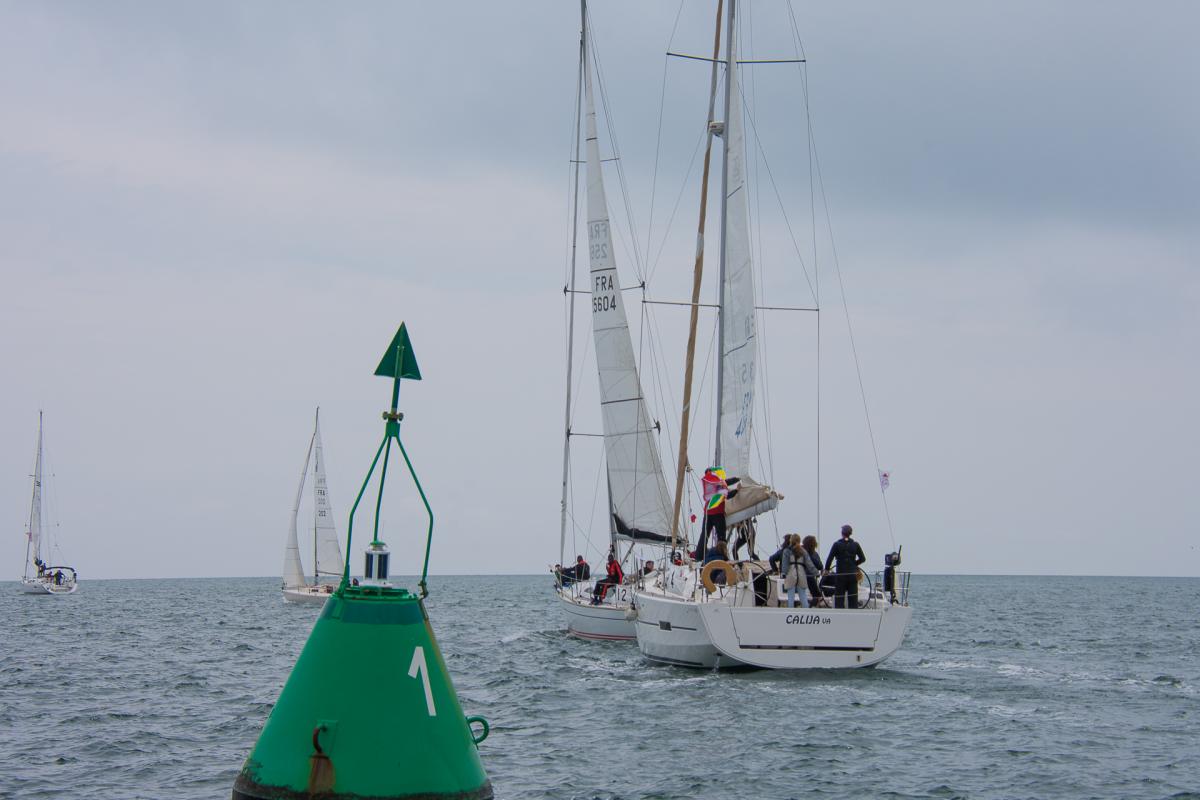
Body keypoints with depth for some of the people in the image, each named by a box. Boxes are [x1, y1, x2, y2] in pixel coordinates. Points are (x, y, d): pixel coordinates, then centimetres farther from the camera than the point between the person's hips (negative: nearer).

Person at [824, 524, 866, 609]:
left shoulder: (837, 545, -7)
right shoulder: (855, 545, 1)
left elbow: (830, 558, -10)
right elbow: (862, 558, 4)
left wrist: (826, 569, 3)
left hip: (841, 574, -3)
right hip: (852, 574, 3)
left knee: (839, 598, 2)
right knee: (853, 598, 8)